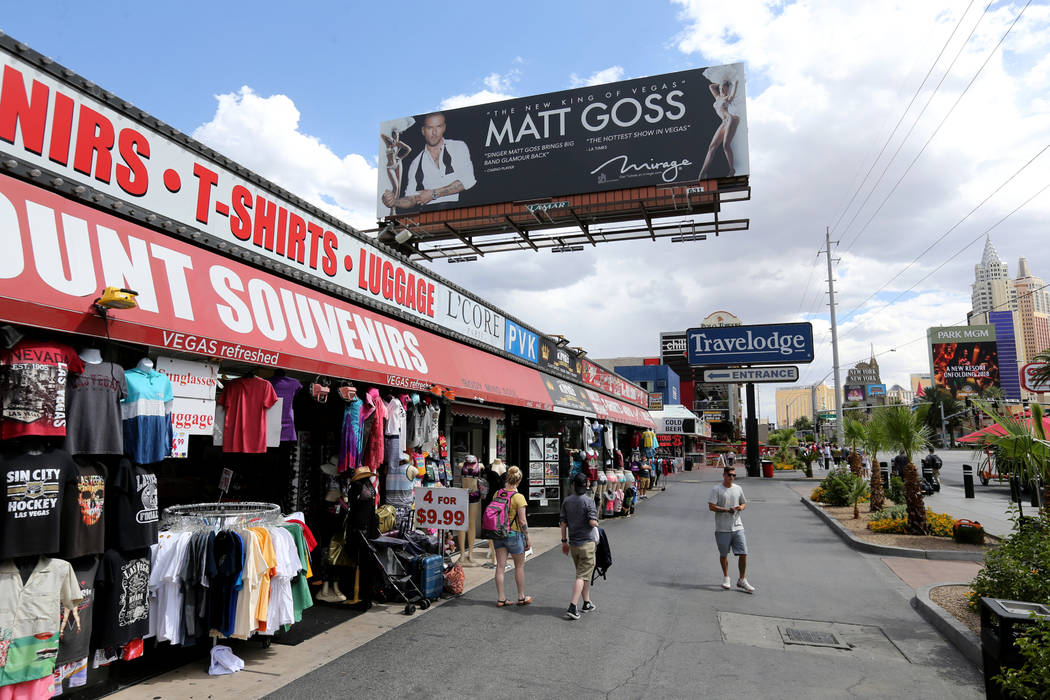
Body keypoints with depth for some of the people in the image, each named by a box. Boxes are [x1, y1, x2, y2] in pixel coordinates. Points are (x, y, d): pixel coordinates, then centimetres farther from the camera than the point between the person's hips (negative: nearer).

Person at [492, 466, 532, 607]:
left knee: (500, 566, 8)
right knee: (519, 567, 13)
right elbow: (522, 521, -15)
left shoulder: (497, 494, -1)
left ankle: (501, 599, 12)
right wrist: (527, 538, -4)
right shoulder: (519, 497, -16)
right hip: (514, 534, -4)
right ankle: (521, 597, 24)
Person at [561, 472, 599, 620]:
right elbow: (593, 522, -20)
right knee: (582, 576, -3)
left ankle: (587, 603, 27)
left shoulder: (567, 501, 3)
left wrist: (564, 541, 12)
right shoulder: (588, 500, -13)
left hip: (573, 543, 5)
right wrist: (596, 523, 4)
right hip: (587, 542, -5)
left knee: (583, 573, 19)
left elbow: (563, 522, 4)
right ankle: (572, 607, -10)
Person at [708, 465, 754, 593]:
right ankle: (726, 578, 28)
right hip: (722, 528, -3)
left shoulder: (738, 488, 10)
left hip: (737, 527, 4)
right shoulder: (716, 490, -5)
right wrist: (727, 510, -19)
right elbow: (711, 507, -11)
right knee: (723, 554, 9)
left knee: (743, 554, -2)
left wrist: (741, 507, -2)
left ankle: (742, 580, 12)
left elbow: (744, 503, 21)